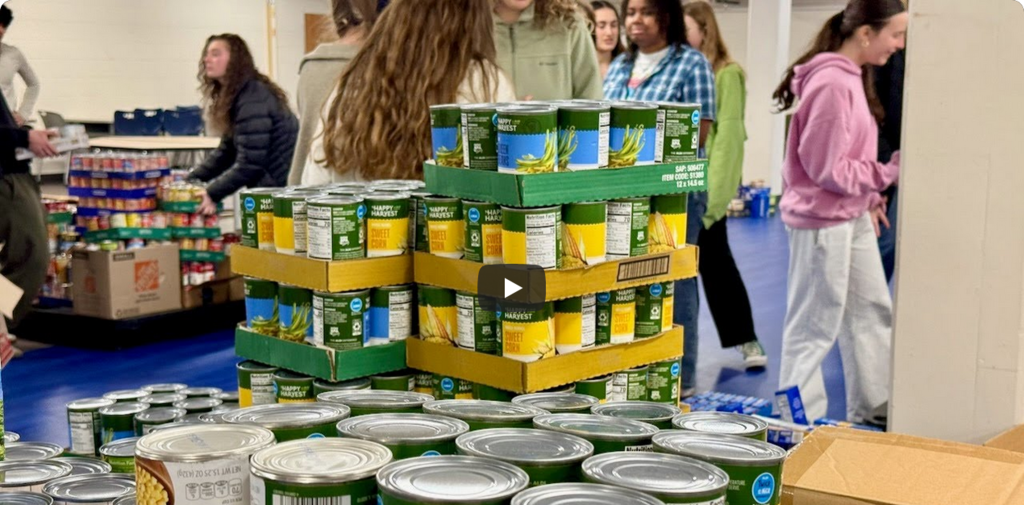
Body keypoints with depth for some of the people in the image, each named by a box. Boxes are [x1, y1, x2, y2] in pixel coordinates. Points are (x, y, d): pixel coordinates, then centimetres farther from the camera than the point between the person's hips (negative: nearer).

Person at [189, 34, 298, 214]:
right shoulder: (234, 97, 14)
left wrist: (212, 194, -18)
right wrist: (189, 181, 8)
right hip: (269, 188, 9)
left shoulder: (253, 100, -16)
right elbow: (226, 151, 15)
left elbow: (249, 163, -20)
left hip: (283, 186, -9)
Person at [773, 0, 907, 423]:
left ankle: (872, 411, 31)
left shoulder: (852, 77, 9)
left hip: (853, 217, 10)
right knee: (814, 326, 1)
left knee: (873, 313, 18)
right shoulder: (831, 84, -21)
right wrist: (889, 172, -19)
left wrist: (869, 197, 9)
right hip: (822, 220, -10)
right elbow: (828, 169, -21)